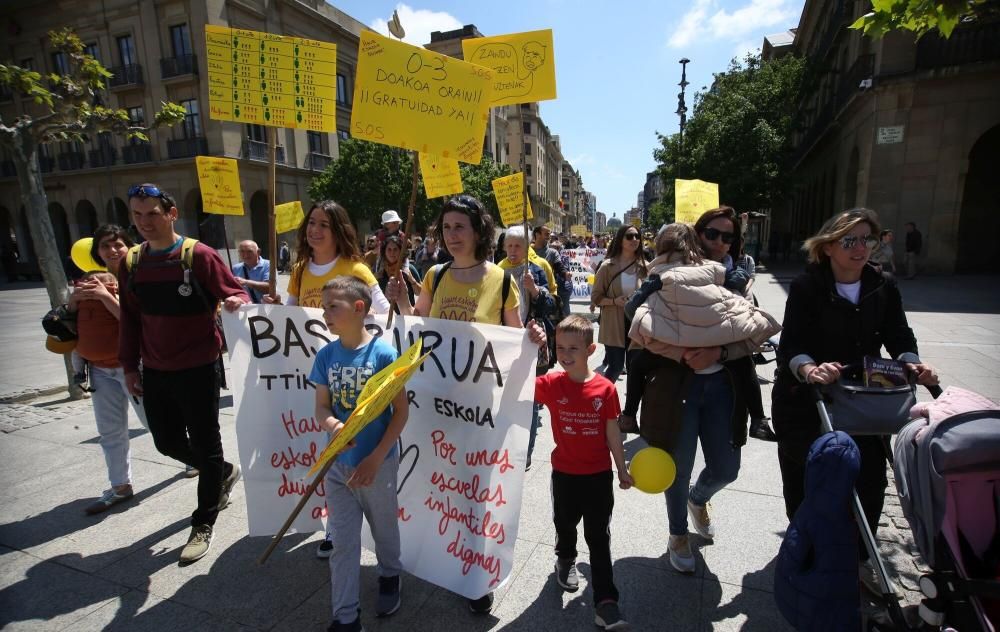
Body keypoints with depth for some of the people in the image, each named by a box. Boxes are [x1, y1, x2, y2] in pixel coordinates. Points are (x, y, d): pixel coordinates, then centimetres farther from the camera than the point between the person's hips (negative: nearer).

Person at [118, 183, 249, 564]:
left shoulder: (199, 255, -10)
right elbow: (130, 319, 13)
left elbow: (236, 294, -9)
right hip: (154, 373, 6)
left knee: (204, 444, 6)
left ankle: (203, 524, 23)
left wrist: (237, 301, -33)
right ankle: (224, 473, 43)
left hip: (197, 370, -6)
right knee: (168, 442, 16)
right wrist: (129, 365, 11)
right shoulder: (131, 263, 7)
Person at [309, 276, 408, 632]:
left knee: (384, 529, 21)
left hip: (379, 462, -3)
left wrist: (375, 459, -16)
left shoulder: (383, 354, -19)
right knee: (343, 542, 12)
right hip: (337, 463, 3)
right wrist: (332, 426, -22)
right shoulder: (326, 356, -6)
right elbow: (321, 407, 2)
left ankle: (389, 576, 50)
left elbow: (401, 411, -14)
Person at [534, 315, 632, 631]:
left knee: (599, 536, 8)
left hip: (599, 474, -1)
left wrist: (622, 470, 4)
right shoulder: (551, 384, -12)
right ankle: (565, 560, 54)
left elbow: (612, 433, -4)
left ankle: (606, 601, 20)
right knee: (565, 523, 24)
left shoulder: (605, 389, -14)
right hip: (564, 473, 2)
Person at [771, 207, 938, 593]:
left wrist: (912, 364, -22)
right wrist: (810, 369, -42)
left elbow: (899, 337, -1)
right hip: (804, 401, -4)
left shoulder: (884, 287, 4)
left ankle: (859, 556, 29)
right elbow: (791, 345, -22)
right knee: (803, 482, 8)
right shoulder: (807, 287, -12)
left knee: (870, 479, 5)